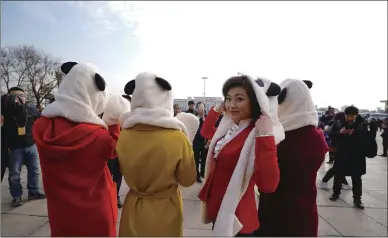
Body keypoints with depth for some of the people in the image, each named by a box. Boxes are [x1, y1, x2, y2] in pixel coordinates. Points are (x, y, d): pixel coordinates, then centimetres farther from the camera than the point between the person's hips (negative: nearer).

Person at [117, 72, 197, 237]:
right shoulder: (178, 138, -24)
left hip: (134, 208, 2)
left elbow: (123, 172, 4)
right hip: (165, 211, -2)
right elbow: (188, 180, -9)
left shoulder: (124, 135, -14)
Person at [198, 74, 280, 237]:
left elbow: (268, 185, -35)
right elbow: (205, 132, 21)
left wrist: (265, 136, -40)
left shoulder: (258, 136, -22)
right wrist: (216, 109, 7)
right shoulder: (229, 129, 2)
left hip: (235, 217, -7)